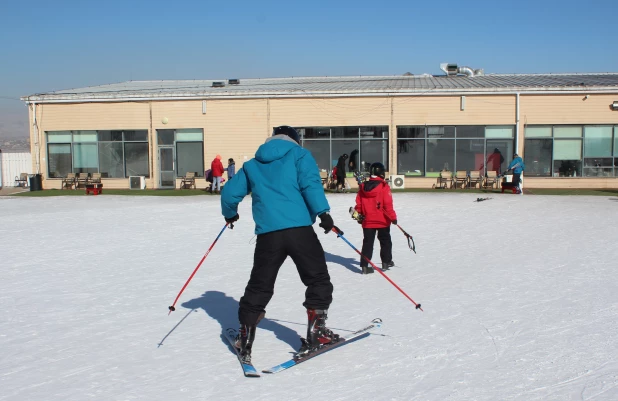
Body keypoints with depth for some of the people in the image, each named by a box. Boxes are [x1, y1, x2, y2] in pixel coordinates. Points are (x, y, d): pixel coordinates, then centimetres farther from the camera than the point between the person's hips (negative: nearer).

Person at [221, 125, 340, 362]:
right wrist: (323, 212, -11)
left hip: (267, 233, 3)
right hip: (299, 228, -3)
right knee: (318, 279, 11)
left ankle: (245, 336, 14)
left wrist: (230, 214, 38)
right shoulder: (299, 154, 12)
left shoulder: (252, 165, 23)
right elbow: (310, 183, -6)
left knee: (259, 285, 14)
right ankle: (315, 331, 8)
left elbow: (230, 193, 20)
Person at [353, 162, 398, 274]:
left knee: (367, 242, 6)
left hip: (367, 221, 3)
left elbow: (358, 203, 3)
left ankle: (364, 265, 0)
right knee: (385, 241, 16)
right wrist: (393, 217, -7)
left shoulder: (363, 186, 0)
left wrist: (359, 216, 15)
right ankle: (386, 262, 24)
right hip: (383, 220, -3)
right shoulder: (384, 187, -13)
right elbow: (388, 205, -15)